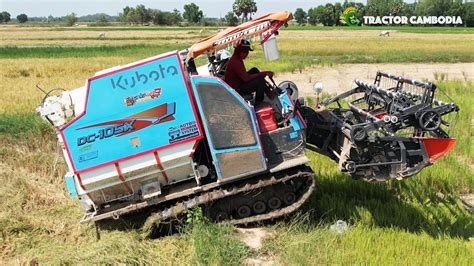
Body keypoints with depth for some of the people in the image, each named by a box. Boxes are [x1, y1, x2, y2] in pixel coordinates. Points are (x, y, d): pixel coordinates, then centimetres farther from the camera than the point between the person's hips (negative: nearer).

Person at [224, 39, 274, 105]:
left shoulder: (237, 59, 9)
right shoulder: (235, 62, -24)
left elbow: (244, 75, 16)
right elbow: (246, 78, -30)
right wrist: (263, 73, -24)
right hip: (236, 90, -11)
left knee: (254, 70, 8)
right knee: (260, 80, -18)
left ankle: (268, 92, 8)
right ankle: (258, 104, -3)